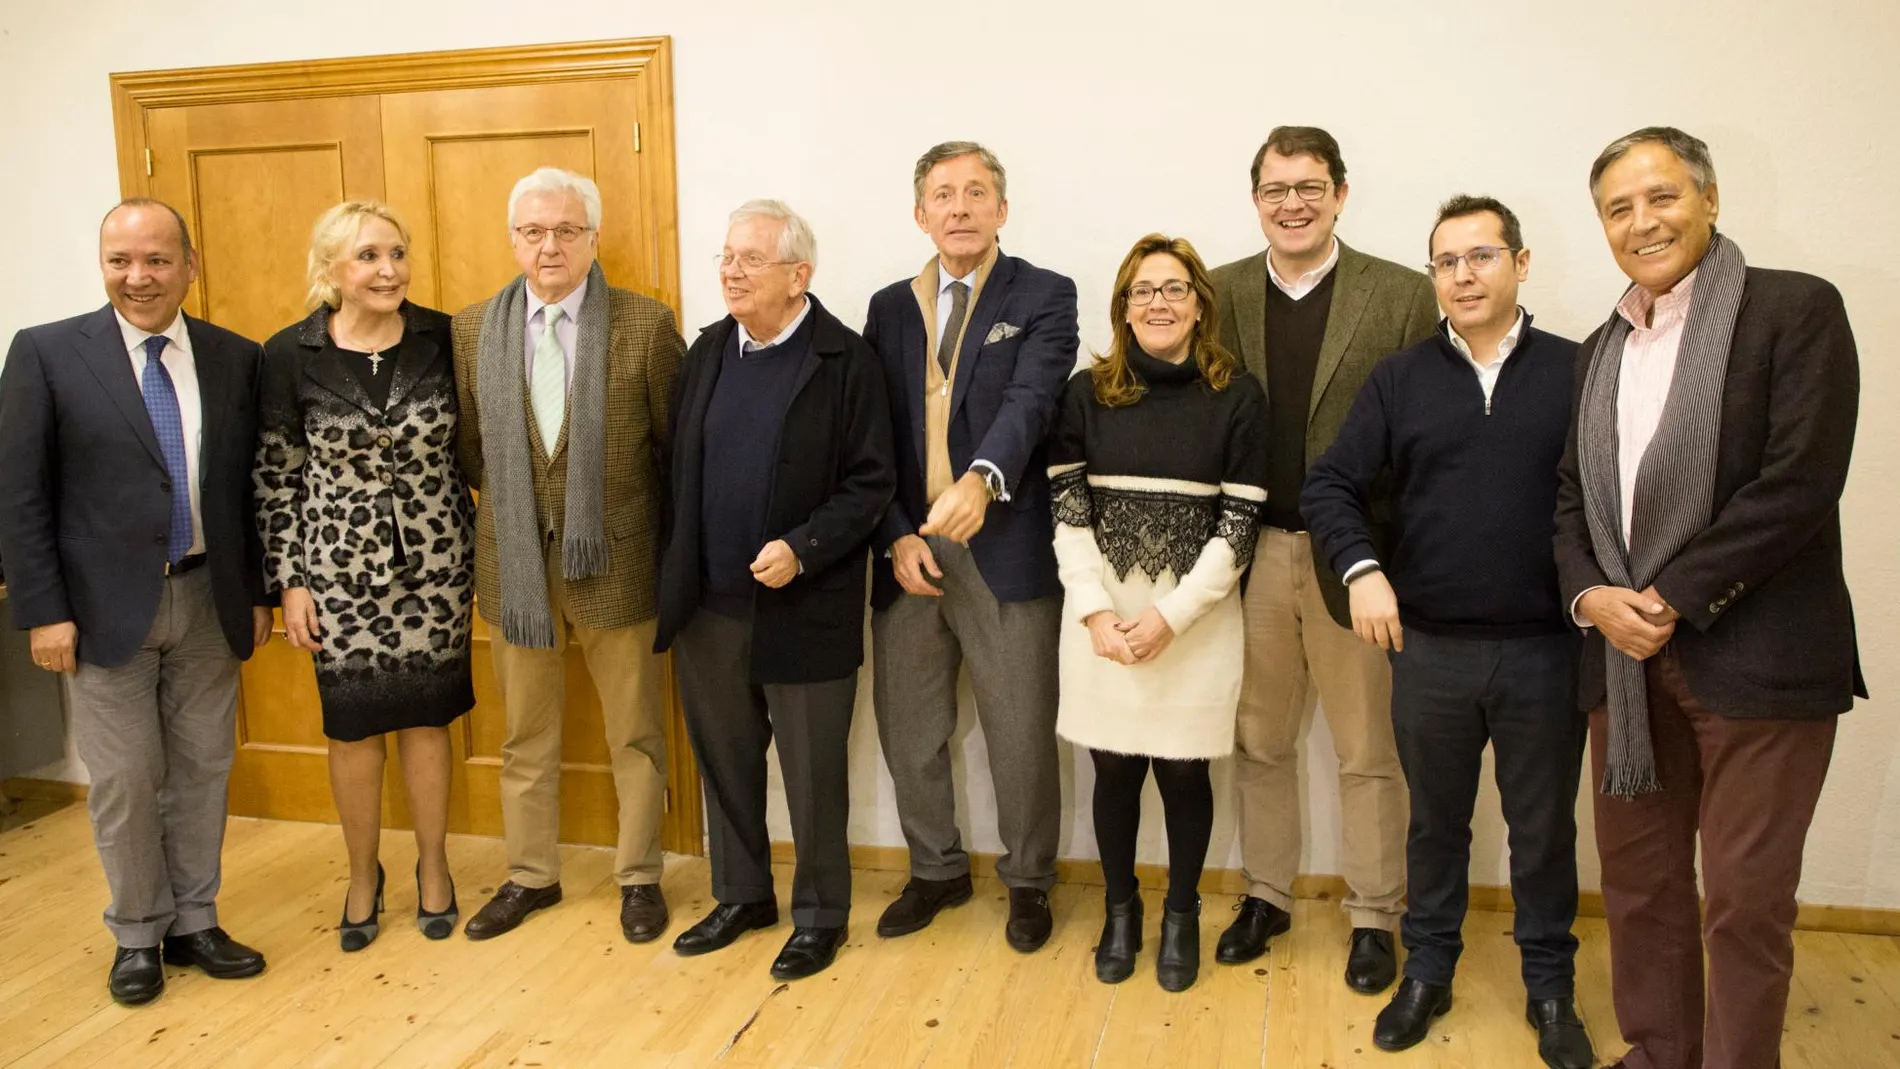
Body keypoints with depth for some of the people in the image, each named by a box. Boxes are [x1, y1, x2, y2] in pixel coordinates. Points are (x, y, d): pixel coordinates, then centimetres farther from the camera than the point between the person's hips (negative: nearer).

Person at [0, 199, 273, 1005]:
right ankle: (137, 936, 26)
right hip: (106, 605, -2)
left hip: (208, 599, 3)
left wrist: (258, 592, 6)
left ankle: (194, 923, 29)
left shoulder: (235, 358, 3)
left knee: (203, 769, 12)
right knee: (123, 781, 7)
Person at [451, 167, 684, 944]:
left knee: (635, 734, 11)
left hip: (615, 560, -2)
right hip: (514, 563, 3)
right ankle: (530, 875, 33)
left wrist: (615, 503, 0)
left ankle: (638, 876, 28)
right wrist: (514, 500, 5)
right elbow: (467, 447, 10)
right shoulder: (472, 329, 1)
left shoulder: (647, 325, -8)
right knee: (526, 735, 16)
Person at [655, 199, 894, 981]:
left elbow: (870, 483, -11)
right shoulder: (708, 350, 8)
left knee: (813, 776, 8)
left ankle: (819, 914, 27)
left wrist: (803, 550, -22)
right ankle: (741, 894, 37)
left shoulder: (845, 361, -10)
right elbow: (679, 466, 11)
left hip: (804, 610, -5)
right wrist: (677, 571, 4)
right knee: (724, 760, 18)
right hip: (708, 604, 6)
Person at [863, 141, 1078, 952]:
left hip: (1005, 548, -4)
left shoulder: (1043, 297, 0)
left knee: (1021, 734, 5)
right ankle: (936, 870, 35)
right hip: (908, 550, 4)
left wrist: (982, 481, -36)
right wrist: (896, 536, -5)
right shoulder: (890, 307, 12)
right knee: (908, 731, 13)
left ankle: (1028, 880, 28)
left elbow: (1031, 399, -17)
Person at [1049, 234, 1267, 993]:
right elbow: (1066, 509, 0)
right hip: (1102, 613, 1)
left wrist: (1170, 616, -12)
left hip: (1196, 618, -1)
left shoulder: (1237, 397, -3)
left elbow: (1239, 523, -6)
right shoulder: (1088, 391, 2)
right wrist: (1095, 611, -10)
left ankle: (1181, 915, 30)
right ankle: (1120, 909, 31)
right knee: (1114, 770, 10)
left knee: (1184, 771, 8)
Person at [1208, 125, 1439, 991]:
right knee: (1258, 742, 15)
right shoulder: (1222, 294, 5)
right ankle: (1265, 895, 33)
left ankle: (1374, 918, 26)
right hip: (1254, 552, 3)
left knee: (1369, 752, 9)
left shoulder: (1404, 296, -3)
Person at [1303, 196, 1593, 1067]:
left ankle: (1551, 987, 33)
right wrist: (1360, 568, -14)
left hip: (1546, 648, -1)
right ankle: (1427, 971, 34)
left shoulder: (1577, 372, -1)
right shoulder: (1400, 379, 3)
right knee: (1436, 821, 17)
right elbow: (1330, 485, 1)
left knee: (1544, 827, 14)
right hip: (1429, 646, 1)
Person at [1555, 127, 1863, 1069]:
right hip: (1625, 660, 6)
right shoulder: (1603, 347, 14)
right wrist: (1592, 597, -5)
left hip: (1756, 658, -6)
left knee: (1745, 904, 4)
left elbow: (1799, 482, -14)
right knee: (1638, 883, 15)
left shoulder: (1795, 309, -5)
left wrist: (1669, 599, -14)